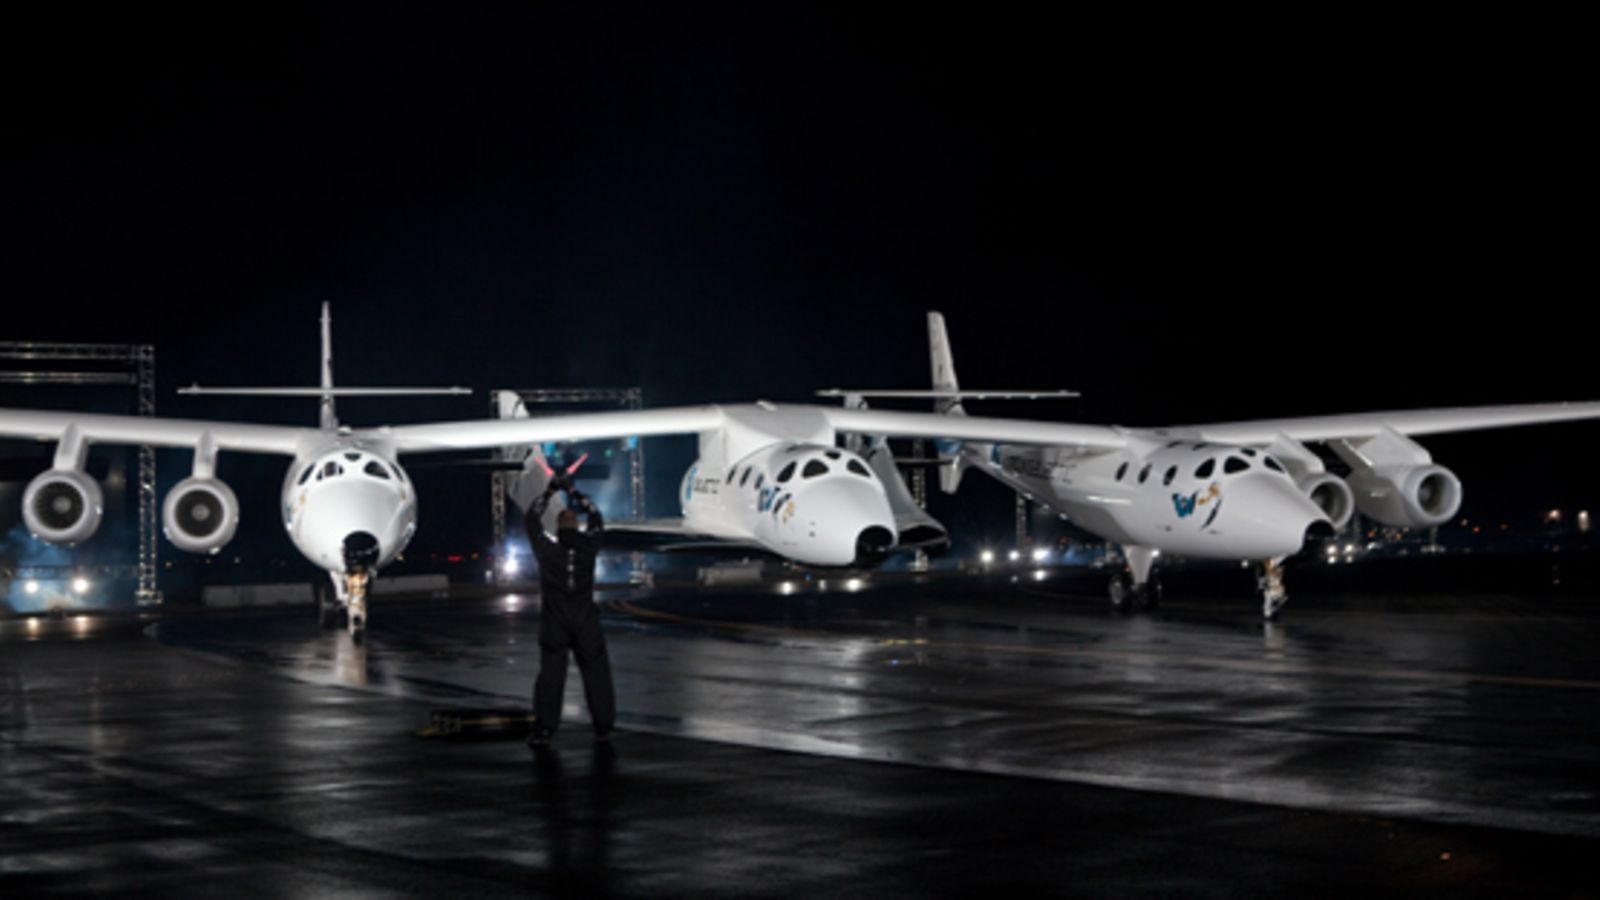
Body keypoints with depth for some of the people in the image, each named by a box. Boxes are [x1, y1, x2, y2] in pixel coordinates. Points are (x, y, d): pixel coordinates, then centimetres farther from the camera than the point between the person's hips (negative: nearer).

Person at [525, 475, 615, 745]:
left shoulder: (547, 549, -4)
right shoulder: (588, 547, -2)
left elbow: (533, 520, 11)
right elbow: (597, 519, 15)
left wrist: (549, 491, 18)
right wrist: (574, 492, 22)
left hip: (553, 624, 0)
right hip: (586, 623, 0)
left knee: (550, 674, 1)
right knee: (596, 672, 9)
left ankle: (543, 729, -5)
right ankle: (603, 726, 10)